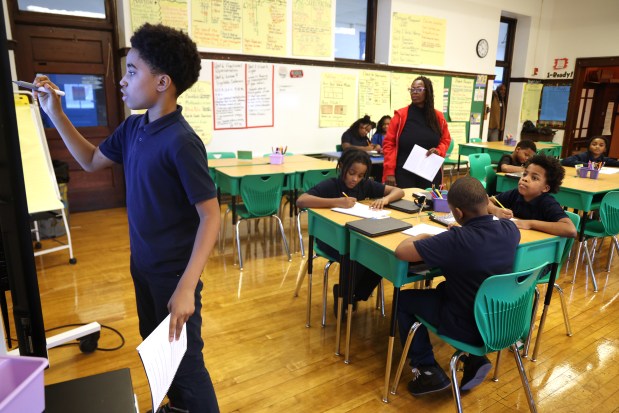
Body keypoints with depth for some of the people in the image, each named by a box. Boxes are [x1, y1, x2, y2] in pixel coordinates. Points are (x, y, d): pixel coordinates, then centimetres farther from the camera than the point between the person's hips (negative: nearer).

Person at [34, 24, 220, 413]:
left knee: (185, 359, 8)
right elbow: (92, 161, 18)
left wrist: (186, 287, -31)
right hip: (142, 265, 9)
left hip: (174, 272, -8)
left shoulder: (181, 141, -24)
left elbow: (211, 216, -26)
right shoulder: (133, 128, 1)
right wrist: (55, 113, 8)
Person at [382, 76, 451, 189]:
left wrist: (439, 151, -6)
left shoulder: (438, 117, 7)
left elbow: (446, 140, 18)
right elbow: (388, 144, -3)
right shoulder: (400, 115, -1)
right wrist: (389, 172, -9)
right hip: (404, 173, -3)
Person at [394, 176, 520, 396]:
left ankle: (427, 370, 13)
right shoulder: (509, 229, -10)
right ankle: (475, 359, 23)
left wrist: (422, 236, -7)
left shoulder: (455, 240, -30)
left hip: (468, 326, -6)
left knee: (403, 300, 11)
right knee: (445, 288, 31)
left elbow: (401, 251, -26)